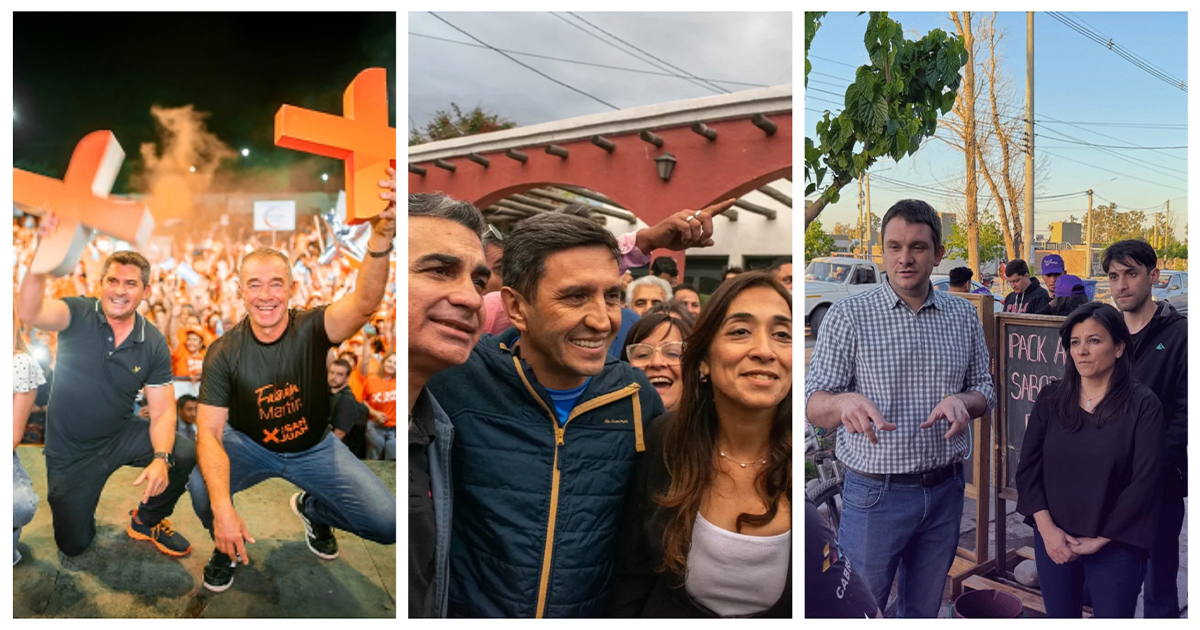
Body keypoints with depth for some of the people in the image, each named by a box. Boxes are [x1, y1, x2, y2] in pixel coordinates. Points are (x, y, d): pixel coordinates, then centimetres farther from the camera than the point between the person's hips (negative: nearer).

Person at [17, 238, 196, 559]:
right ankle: (81, 500, 41)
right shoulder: (78, 315, -15)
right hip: (70, 451, -1)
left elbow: (162, 412, -9)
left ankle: (147, 521, 4)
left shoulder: (153, 344, -9)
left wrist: (161, 458, -27)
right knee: (73, 545, 5)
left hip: (121, 436, 2)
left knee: (184, 453, -25)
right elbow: (29, 313, -38)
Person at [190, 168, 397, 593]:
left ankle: (312, 509, 21)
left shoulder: (312, 329, -23)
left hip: (314, 447, 1)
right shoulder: (224, 353, -19)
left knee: (387, 525, -13)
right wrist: (222, 509, -42)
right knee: (201, 488, -33)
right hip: (249, 445, 0)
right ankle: (226, 547, 4)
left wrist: (381, 237, -66)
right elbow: (209, 432, -24)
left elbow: (364, 304, -45)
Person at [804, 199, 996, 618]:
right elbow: (813, 406, -11)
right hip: (875, 492, -4)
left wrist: (962, 401, -15)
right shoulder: (849, 315, -9)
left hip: (945, 489, 4)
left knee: (925, 610, 19)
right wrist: (844, 401, -35)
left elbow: (985, 391, 10)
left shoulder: (964, 315, 3)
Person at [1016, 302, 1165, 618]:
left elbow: (1145, 482, -11)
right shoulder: (1050, 399, 2)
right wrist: (1047, 528, -8)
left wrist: (1100, 539, -11)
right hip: (1053, 541, 3)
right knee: (1060, 617, 14)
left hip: (1114, 546, -3)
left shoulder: (1143, 405, -7)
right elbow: (1027, 467, 1)